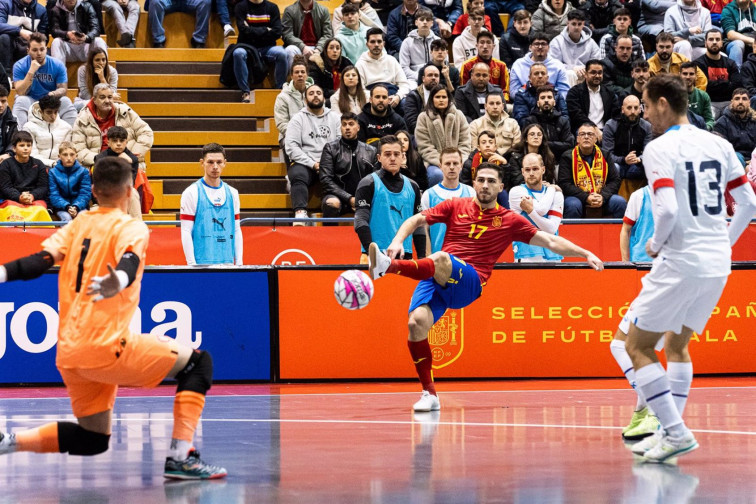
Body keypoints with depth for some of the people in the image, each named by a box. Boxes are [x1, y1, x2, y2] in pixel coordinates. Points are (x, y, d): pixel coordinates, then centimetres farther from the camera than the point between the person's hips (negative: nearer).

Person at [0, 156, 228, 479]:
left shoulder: (78, 225, 14)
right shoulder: (131, 228, -4)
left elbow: (40, 261, 1)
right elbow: (128, 262, -26)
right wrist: (120, 282, -45)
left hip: (67, 353, 7)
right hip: (104, 345, -7)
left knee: (93, 440, 20)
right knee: (197, 363, 2)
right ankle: (181, 458, -8)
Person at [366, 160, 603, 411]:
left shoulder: (509, 220, 12)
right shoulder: (456, 206, 15)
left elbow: (551, 242, 14)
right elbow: (415, 220, 18)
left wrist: (586, 254, 5)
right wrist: (398, 241, -2)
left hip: (469, 285, -2)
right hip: (435, 280, 2)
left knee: (440, 259, -36)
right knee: (417, 322, -23)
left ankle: (388, 266, -57)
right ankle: (429, 394, -10)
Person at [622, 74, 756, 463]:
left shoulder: (659, 148, -10)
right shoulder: (718, 145, 10)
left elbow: (668, 210, -22)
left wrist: (655, 243, -4)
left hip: (681, 262, -8)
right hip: (717, 264, 8)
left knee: (636, 346, 3)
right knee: (677, 344, 23)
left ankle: (676, 432, -4)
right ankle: (670, 432, 19)